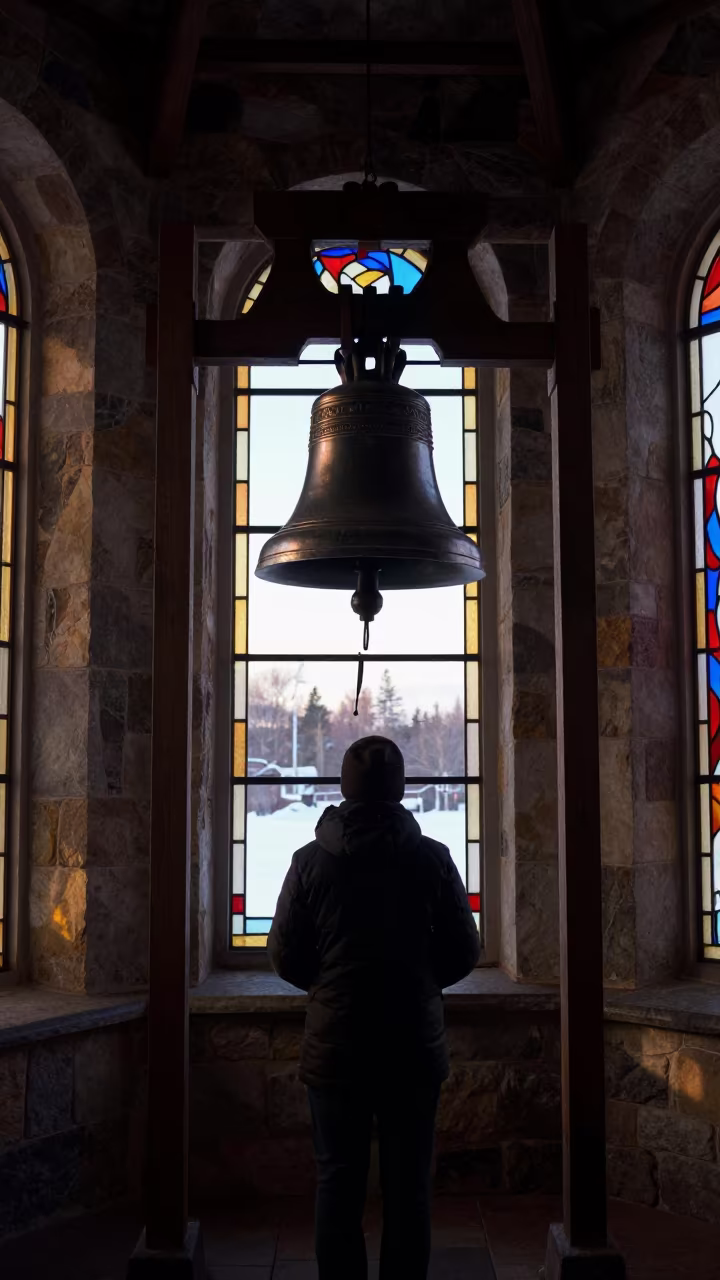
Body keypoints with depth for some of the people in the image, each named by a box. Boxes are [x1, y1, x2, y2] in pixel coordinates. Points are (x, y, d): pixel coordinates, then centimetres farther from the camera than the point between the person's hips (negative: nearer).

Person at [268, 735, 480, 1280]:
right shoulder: (432, 858, -6)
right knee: (408, 1187, 9)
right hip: (415, 1048, 0)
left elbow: (285, 957, 0)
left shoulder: (310, 861, -5)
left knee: (338, 1184, 10)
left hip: (335, 1048, 0)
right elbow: (464, 952, 1)